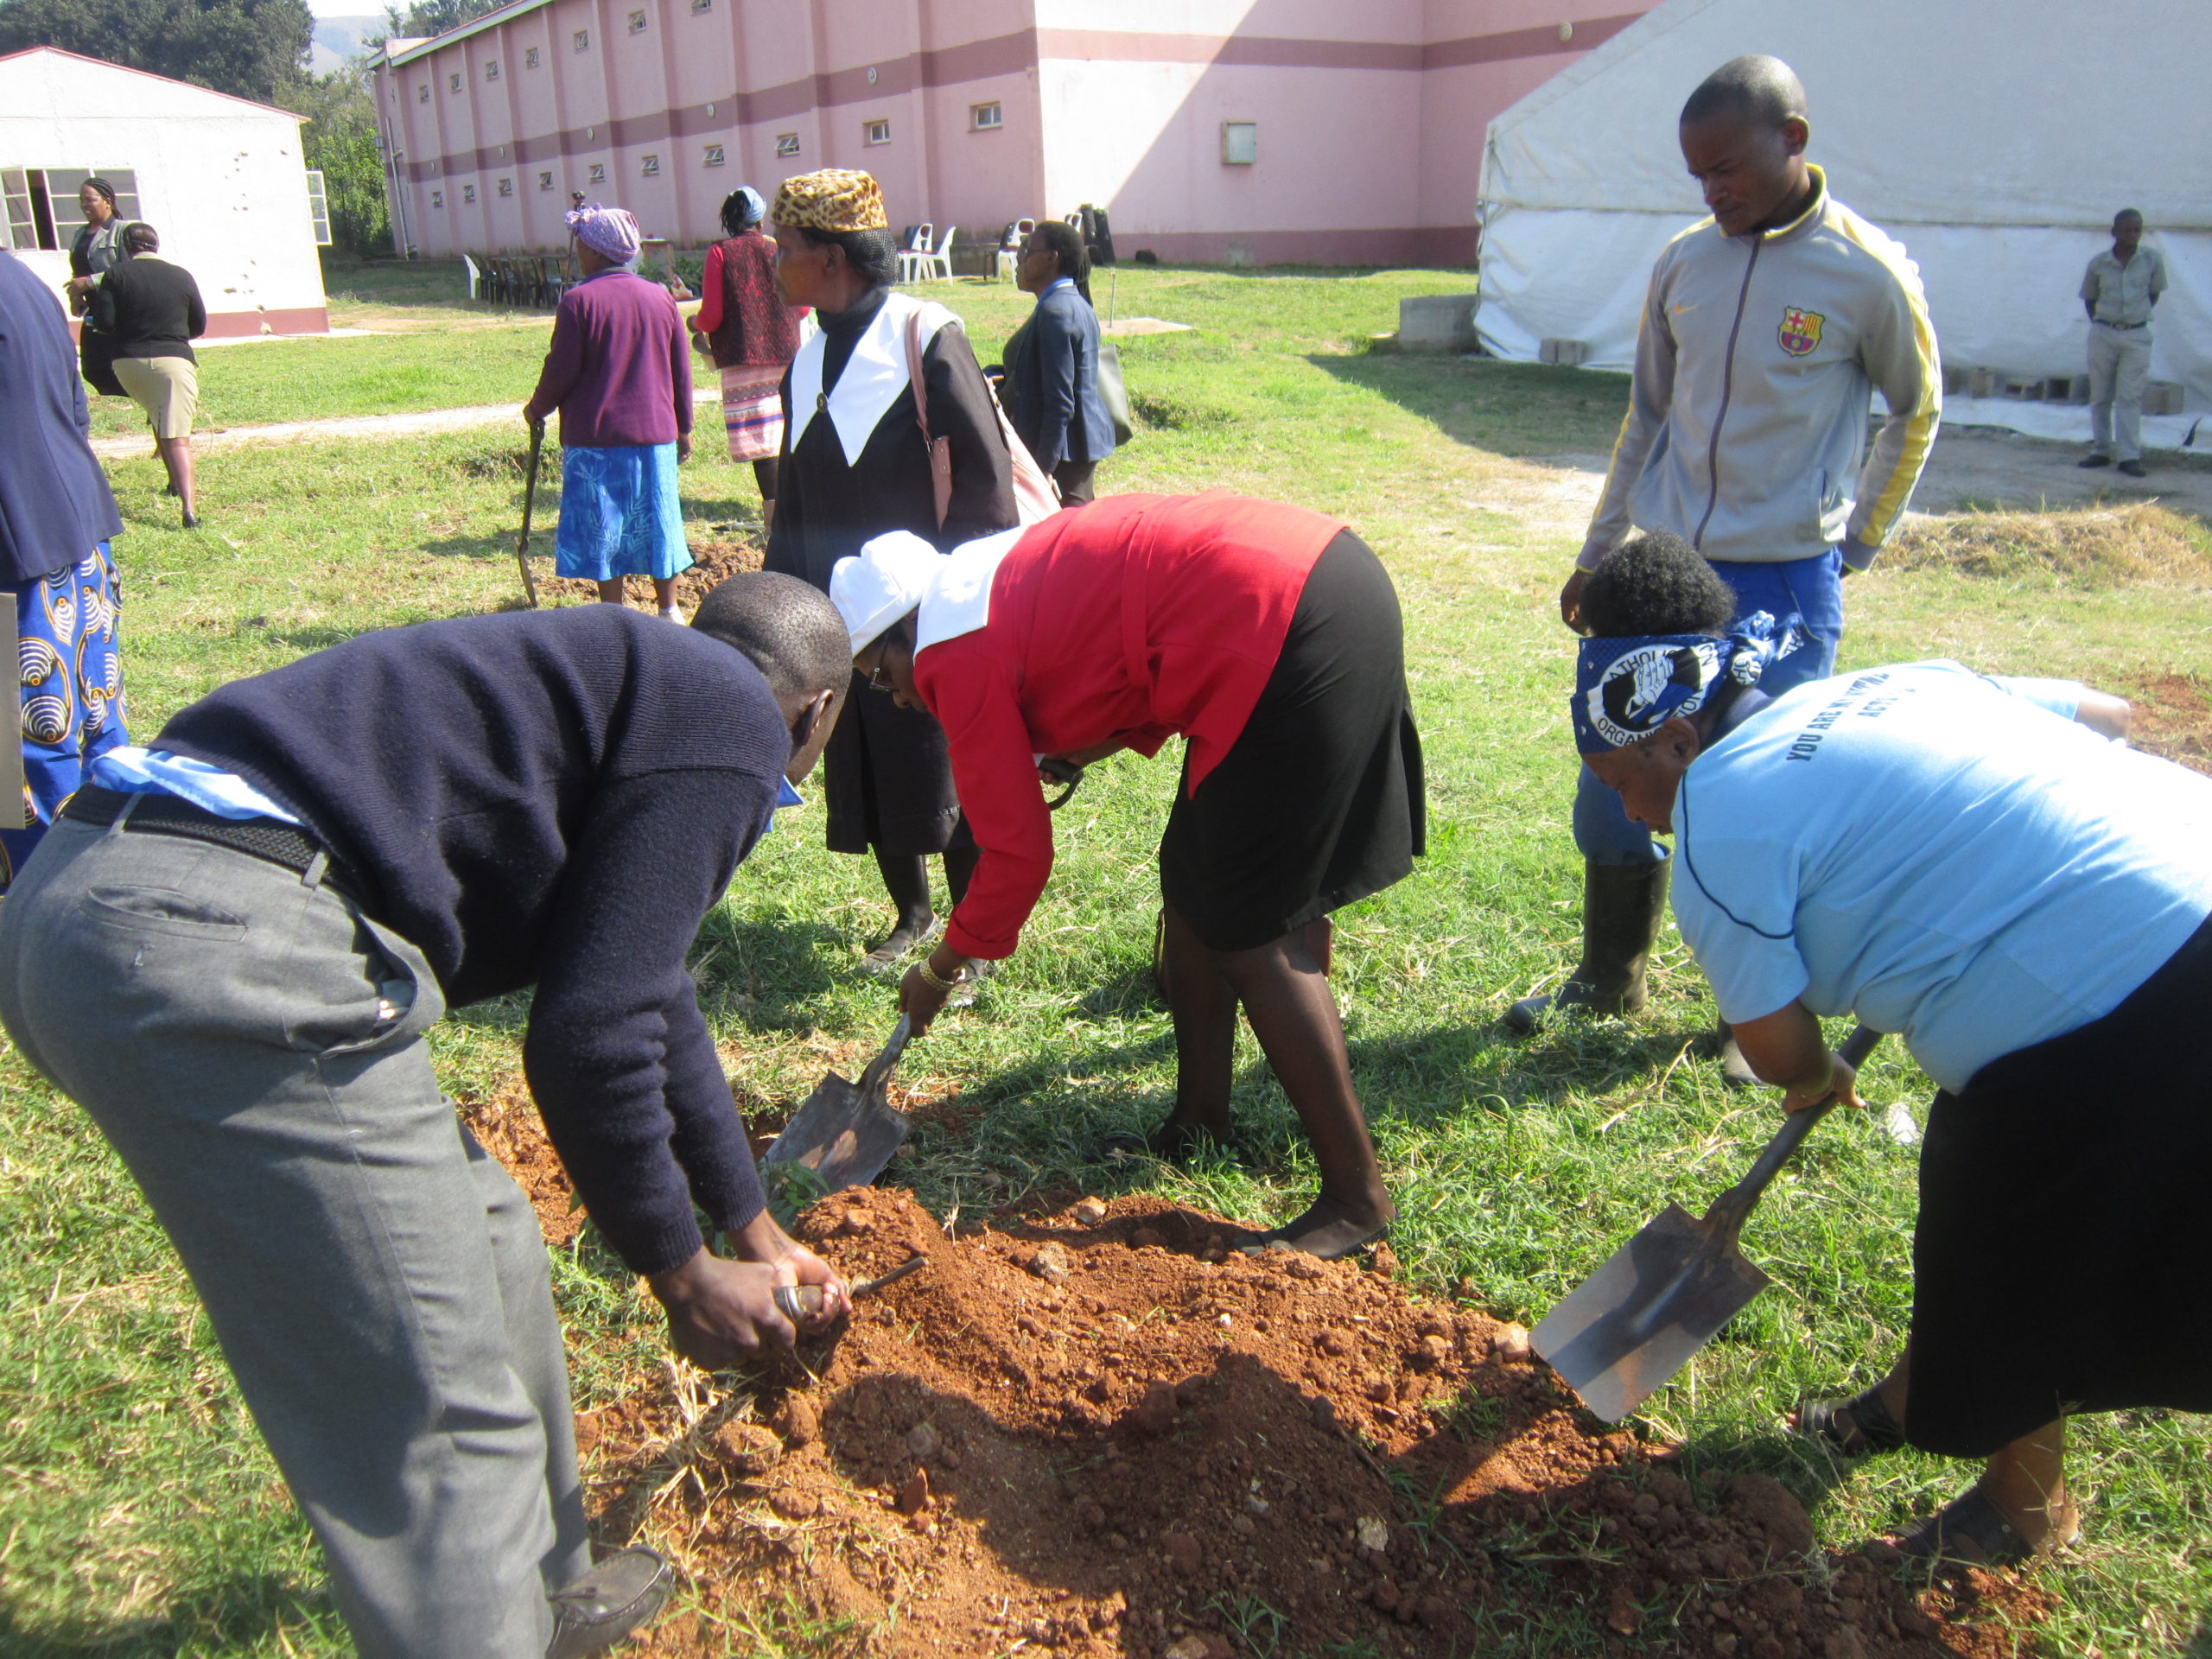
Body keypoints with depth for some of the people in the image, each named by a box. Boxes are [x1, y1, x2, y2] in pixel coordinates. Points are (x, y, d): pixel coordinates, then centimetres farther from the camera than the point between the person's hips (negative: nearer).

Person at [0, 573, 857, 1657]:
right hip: (228, 950, -11)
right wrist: (680, 1276, 8)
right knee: (443, 1424, -1)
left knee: (475, 1244, 23)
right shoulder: (735, 721, -1)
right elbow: (589, 1032, -8)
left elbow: (640, 988, 35)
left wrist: (750, 1225, 43)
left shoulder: (630, 683, 27)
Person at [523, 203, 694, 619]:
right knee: (656, 521, 13)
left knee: (602, 529, 5)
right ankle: (669, 610, 19)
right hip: (654, 436, 4)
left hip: (595, 436, -4)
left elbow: (562, 371, -9)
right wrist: (684, 427, 17)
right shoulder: (660, 296, 3)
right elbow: (681, 371, 7)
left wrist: (537, 407, 9)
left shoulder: (579, 300, -10)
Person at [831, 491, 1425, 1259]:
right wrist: (1077, 749, 12)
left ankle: (1357, 1199, 5)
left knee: (1251, 937, -3)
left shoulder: (961, 653, -6)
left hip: (1293, 631, -10)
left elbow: (1017, 854, -3)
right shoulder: (997, 580, 21)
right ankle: (1200, 1124, 31)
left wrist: (941, 969, 11)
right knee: (1194, 884, 17)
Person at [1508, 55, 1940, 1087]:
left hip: (1782, 586, -4)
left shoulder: (1867, 274, -7)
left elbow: (1915, 411, 8)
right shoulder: (1682, 265, 4)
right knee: (1612, 788, 9)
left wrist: (1853, 541, 6)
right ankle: (1609, 978, 29)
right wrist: (1600, 552, 14)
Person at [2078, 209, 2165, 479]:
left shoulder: (2152, 259, -2)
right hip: (2103, 334, 1)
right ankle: (2100, 451, 18)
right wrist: (2099, 323, 4)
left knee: (2130, 397, -4)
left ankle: (2130, 456, -5)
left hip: (2137, 337, -1)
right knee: (2100, 396, 8)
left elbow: (2155, 292, 10)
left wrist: (2139, 315, 5)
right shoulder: (2098, 264, -2)